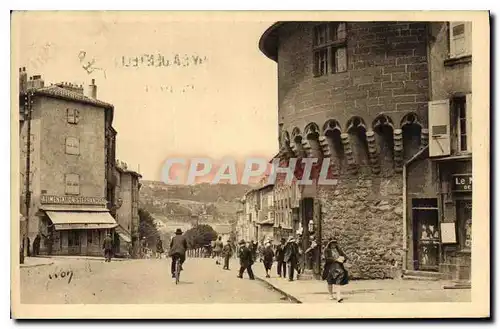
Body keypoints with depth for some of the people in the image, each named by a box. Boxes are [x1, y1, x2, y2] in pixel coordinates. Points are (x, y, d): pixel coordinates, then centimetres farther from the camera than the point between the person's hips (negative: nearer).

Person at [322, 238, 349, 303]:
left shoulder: (338, 250, 13)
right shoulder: (327, 250, 0)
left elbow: (345, 257, 10)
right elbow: (327, 258, -16)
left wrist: (343, 258, -14)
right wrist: (336, 259, -23)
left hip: (338, 267, 1)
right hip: (330, 267, -1)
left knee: (338, 281, -15)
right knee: (330, 282, 13)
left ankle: (338, 297, -24)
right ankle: (331, 295, 33)